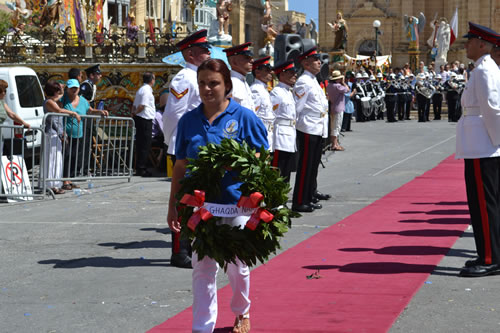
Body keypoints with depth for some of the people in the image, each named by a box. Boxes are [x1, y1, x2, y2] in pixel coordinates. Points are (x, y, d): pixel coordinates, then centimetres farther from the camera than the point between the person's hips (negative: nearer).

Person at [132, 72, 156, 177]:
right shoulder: (147, 90, -13)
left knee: (140, 144, 12)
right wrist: (135, 113, -3)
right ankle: (141, 168, -6)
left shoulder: (141, 90, 18)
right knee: (145, 145, -6)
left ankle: (139, 168, 16)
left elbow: (134, 105, 18)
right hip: (145, 120, -10)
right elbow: (142, 106, -18)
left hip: (139, 119, 10)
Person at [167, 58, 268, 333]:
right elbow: (180, 166, 10)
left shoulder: (244, 118, -4)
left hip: (236, 204, -2)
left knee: (236, 265, 11)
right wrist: (173, 206, 9)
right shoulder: (189, 120, 5)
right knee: (202, 267, 2)